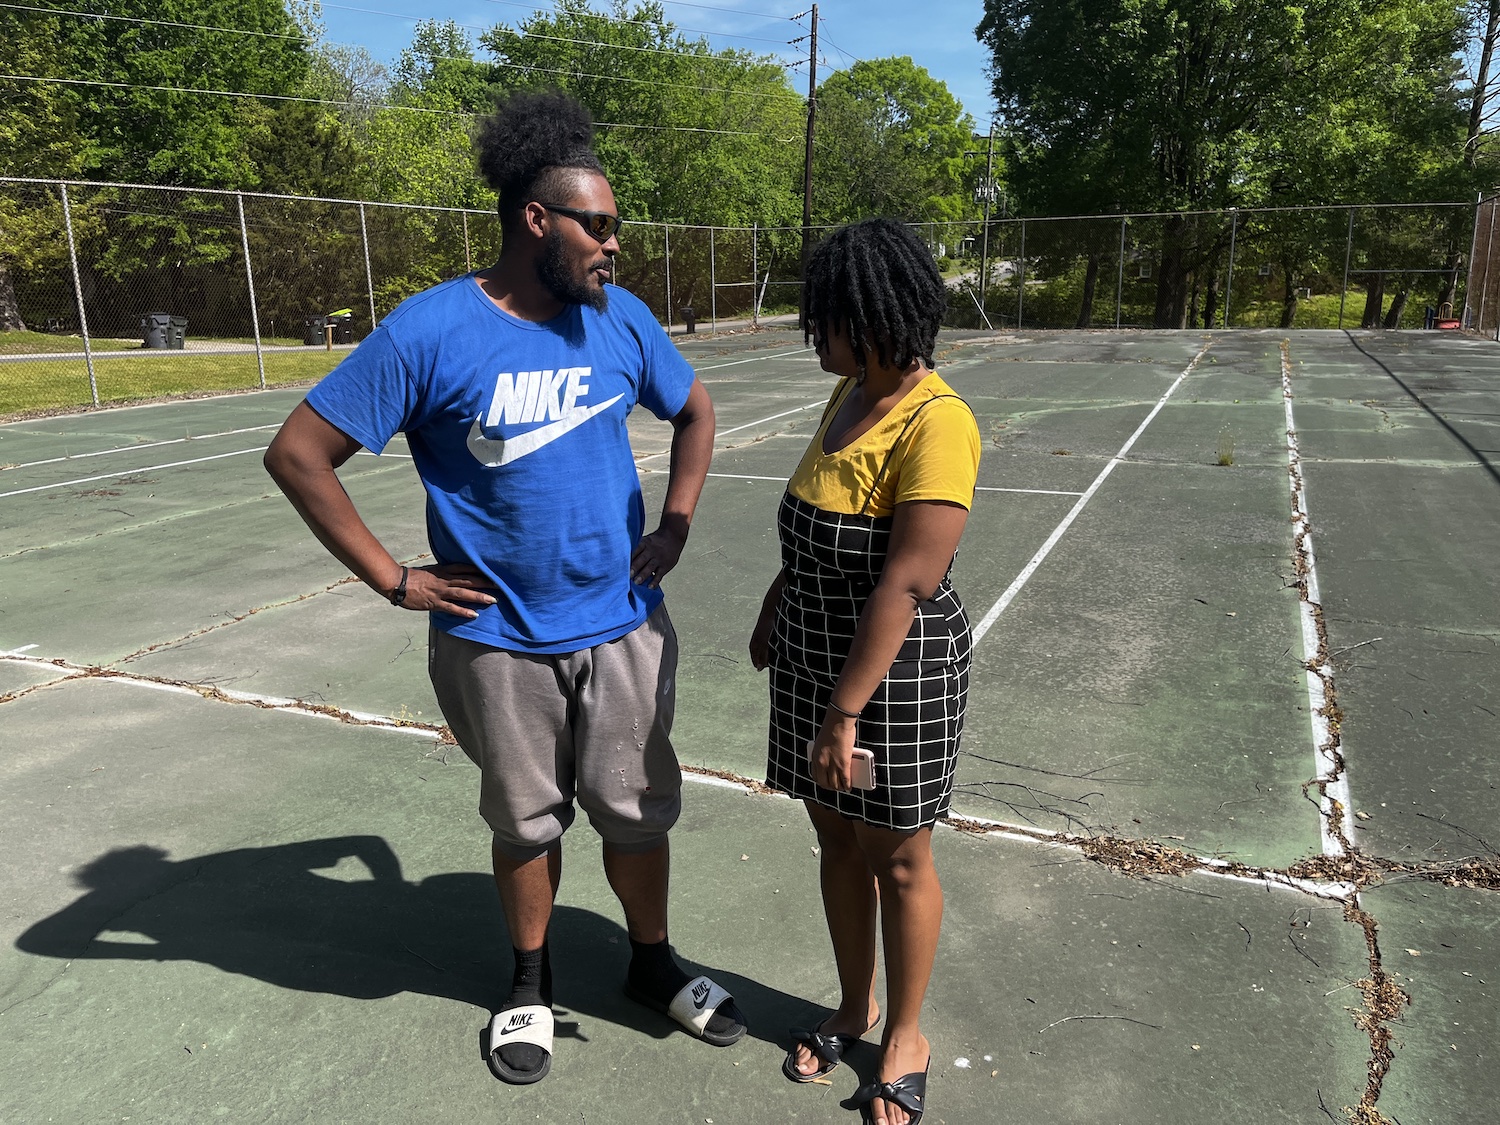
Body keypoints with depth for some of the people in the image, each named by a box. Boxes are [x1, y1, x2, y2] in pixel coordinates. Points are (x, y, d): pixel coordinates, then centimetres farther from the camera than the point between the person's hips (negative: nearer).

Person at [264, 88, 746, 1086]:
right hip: (500, 643, -3)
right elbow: (298, 453, -10)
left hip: (624, 626, 3)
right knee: (528, 823, 16)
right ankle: (532, 985, 41)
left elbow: (695, 411, 16)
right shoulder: (432, 331, -14)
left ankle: (653, 965, 40)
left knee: (638, 811, 15)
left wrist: (675, 525, 5)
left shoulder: (621, 318, -1)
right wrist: (395, 580, -11)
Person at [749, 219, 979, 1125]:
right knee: (836, 837, 19)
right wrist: (774, 610, 20)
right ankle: (856, 1006, 42)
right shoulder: (853, 392, 4)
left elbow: (905, 586, -26)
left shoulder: (937, 423, -23)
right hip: (815, 651, 8)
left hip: (898, 671, -8)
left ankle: (906, 1033, 36)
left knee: (897, 858, 11)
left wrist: (844, 713, -23)